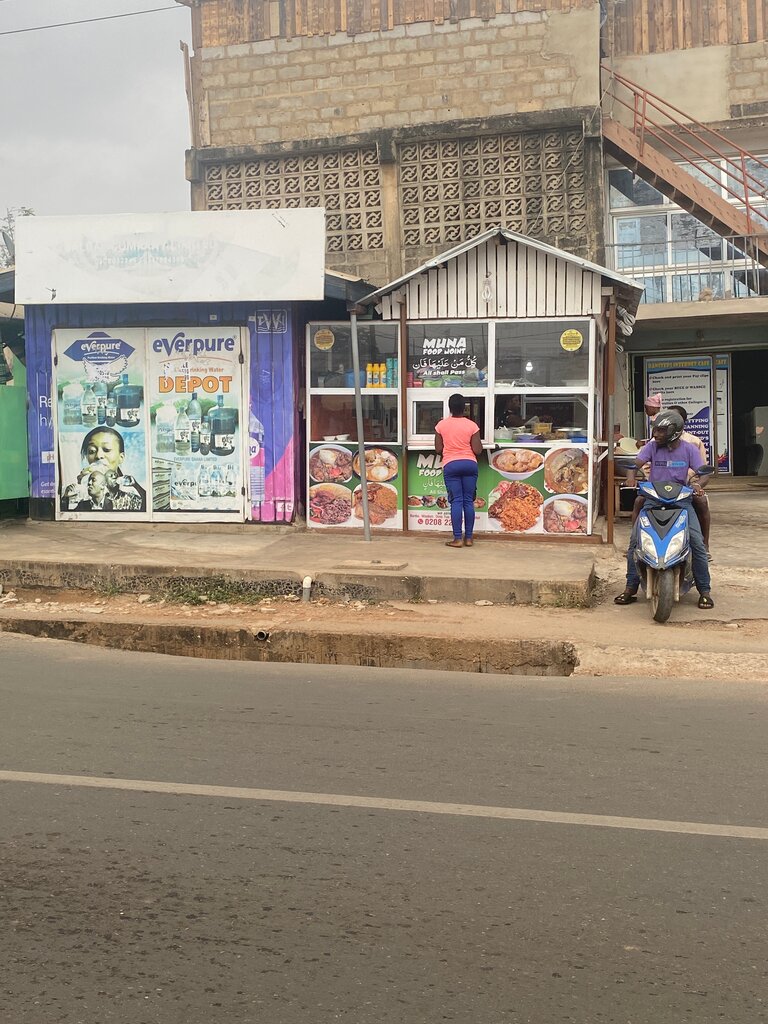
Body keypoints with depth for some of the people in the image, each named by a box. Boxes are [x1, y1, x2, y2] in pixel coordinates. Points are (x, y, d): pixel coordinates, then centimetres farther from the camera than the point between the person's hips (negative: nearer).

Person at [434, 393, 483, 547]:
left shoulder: (441, 425, -1)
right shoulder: (472, 425, -3)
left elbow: (438, 449, 2)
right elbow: (477, 450, -5)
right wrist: (480, 442, 16)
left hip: (450, 465, 0)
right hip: (469, 464, 0)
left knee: (456, 501, -1)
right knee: (468, 501, 6)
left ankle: (457, 539, -4)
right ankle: (468, 538, 8)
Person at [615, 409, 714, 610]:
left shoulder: (689, 449, 2)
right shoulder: (652, 447, 4)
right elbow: (636, 464, -6)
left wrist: (697, 483, -22)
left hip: (681, 499, -1)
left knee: (696, 541, -17)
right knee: (635, 539, -15)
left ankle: (705, 590, -4)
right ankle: (631, 587, -5)